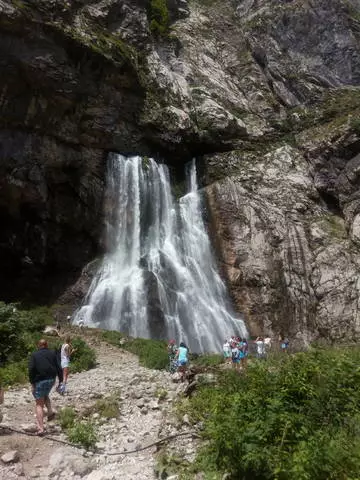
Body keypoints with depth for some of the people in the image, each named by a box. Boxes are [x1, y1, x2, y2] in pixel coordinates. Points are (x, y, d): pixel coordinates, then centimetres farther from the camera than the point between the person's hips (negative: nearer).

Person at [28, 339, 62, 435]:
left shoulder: (34, 355, 2)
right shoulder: (52, 353, 9)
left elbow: (31, 369, -10)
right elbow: (59, 368, 4)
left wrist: (32, 383, -6)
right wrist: (60, 381, 8)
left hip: (39, 380, -3)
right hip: (51, 379, 3)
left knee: (39, 404, 4)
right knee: (45, 395, 31)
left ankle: (41, 428, -2)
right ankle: (50, 412, 12)